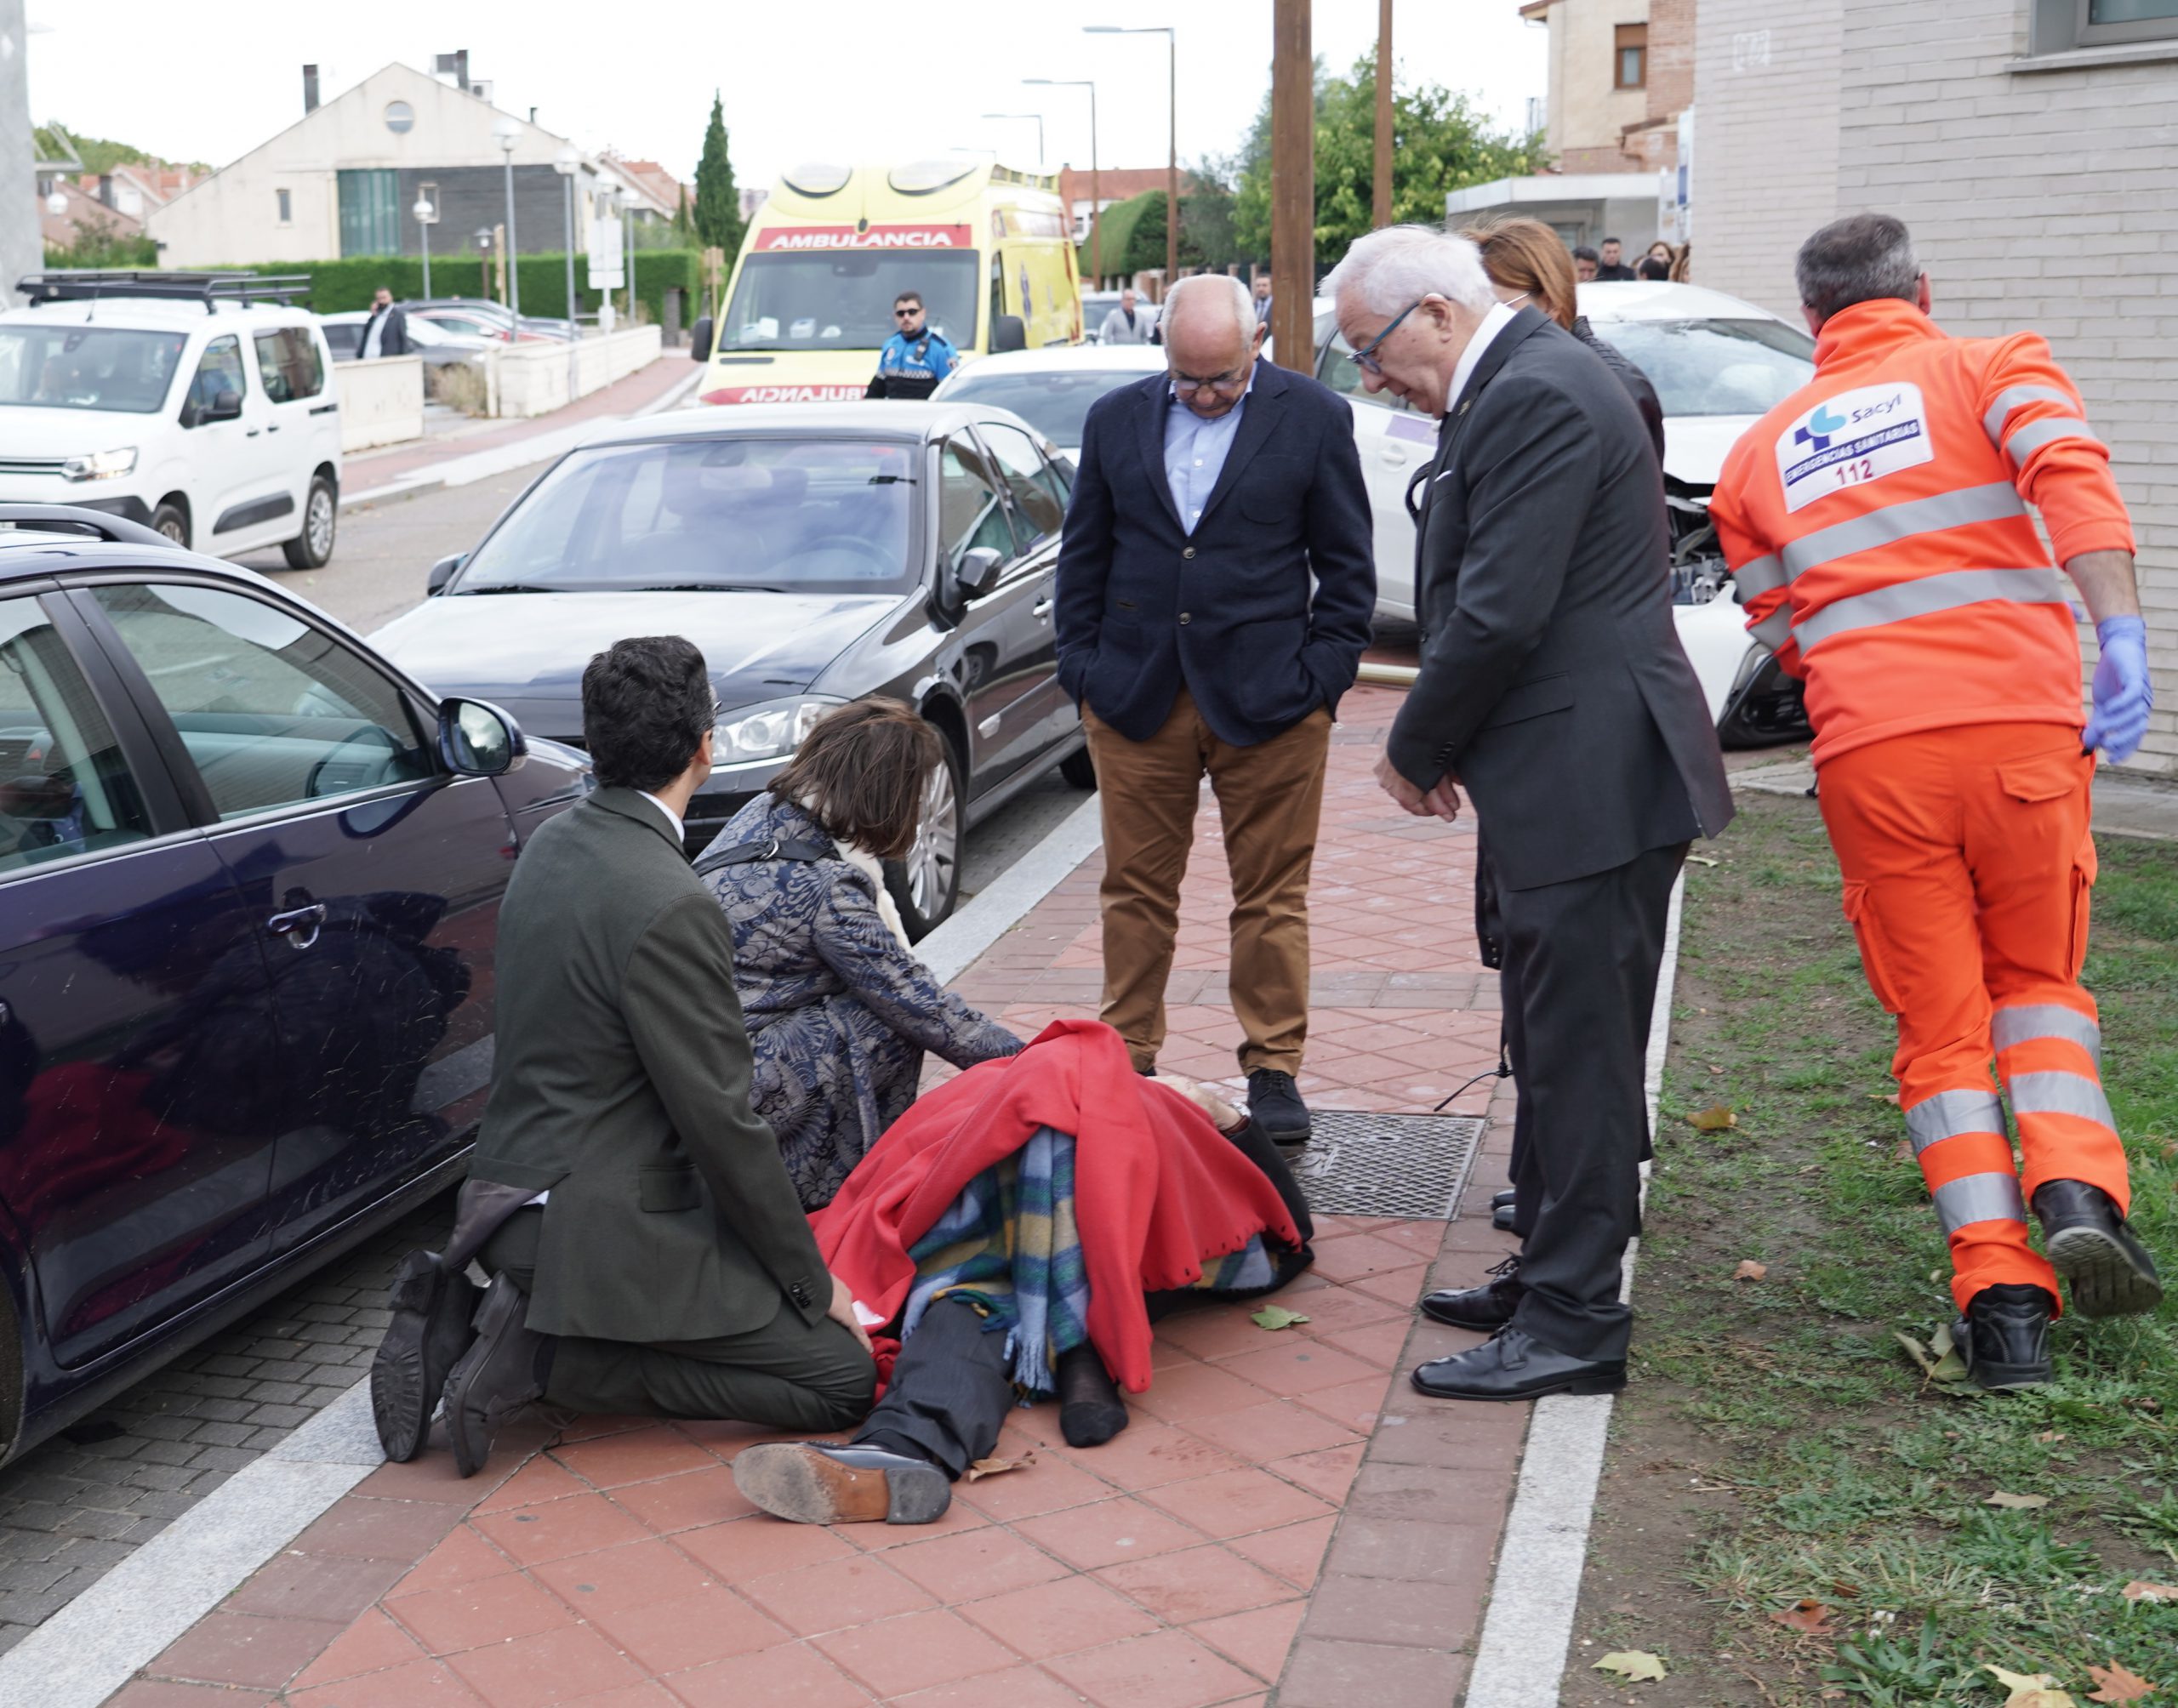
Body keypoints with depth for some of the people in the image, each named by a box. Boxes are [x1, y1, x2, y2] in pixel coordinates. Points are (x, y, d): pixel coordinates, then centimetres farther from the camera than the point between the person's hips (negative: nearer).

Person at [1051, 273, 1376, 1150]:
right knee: (1135, 893, 7)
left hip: (1267, 702, -2)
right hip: (1136, 699, 2)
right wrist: (1083, 669, 4)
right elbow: (1082, 557, 13)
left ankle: (1273, 1070, 13)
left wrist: (1321, 677, -4)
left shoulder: (1314, 417, 1)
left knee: (1272, 897, 3)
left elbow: (1347, 566, 3)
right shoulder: (1116, 418, 8)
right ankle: (1126, 1063, 18)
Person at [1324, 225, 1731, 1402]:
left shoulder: (1535, 396, -17)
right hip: (1568, 780, 11)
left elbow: (1500, 614, -22)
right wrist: (1439, 745, 9)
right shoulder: (1522, 382, 16)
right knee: (1554, 1047, 18)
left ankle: (1574, 1326, 5)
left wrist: (1413, 751, -9)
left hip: (1594, 782, -11)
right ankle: (1548, 1275, 30)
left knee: (1579, 1054, -4)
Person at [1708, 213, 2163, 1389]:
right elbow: (2070, 477, -11)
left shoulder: (1760, 453, 19)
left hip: (1867, 754, 1)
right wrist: (2121, 638, -20)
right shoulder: (1993, 368, 10)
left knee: (1939, 1028, 10)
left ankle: (2001, 1294, -1)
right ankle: (2076, 1191, -5)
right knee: (2038, 982, 19)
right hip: (2020, 722, -1)